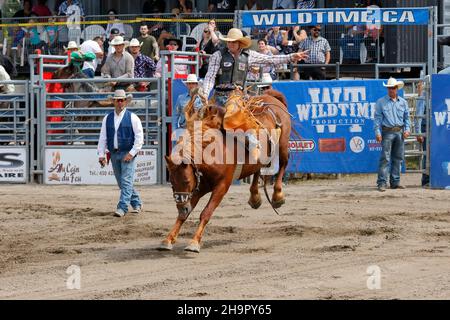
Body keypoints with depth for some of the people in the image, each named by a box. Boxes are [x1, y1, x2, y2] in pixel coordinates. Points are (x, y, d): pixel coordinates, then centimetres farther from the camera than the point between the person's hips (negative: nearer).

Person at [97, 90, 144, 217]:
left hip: (128, 153, -5)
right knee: (121, 182, 10)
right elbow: (103, 138, 10)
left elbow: (139, 138, -5)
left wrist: (131, 153, -13)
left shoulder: (132, 118, -2)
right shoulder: (107, 119, 10)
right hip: (114, 154, 5)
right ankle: (136, 204, 25)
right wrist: (101, 154, 2)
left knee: (126, 181, -13)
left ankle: (122, 208, -17)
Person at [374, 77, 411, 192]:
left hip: (399, 132, 4)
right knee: (385, 158, -9)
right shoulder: (381, 102, 2)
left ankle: (395, 182, 13)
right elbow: (377, 118, -1)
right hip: (387, 132, -4)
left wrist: (407, 129, 2)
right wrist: (378, 132, -9)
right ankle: (382, 183, -10)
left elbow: (406, 117, 16)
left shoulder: (403, 102, 11)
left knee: (398, 158, 7)